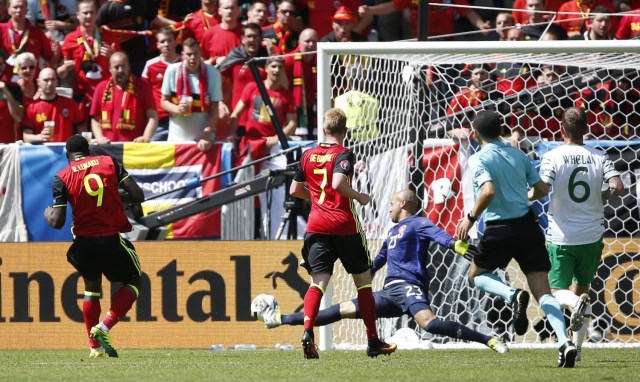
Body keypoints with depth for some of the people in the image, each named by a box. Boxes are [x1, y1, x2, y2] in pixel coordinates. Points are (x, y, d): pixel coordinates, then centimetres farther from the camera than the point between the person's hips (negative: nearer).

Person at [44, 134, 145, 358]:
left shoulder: (62, 178, -1)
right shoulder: (109, 163, 2)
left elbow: (57, 222, -6)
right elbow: (137, 195, -5)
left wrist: (48, 213, 16)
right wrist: (132, 202, 18)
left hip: (84, 243, 1)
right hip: (113, 239, -1)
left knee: (92, 287, 26)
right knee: (133, 283, 18)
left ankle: (95, 346, 22)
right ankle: (103, 328, -4)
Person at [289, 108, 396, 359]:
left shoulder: (308, 155, 9)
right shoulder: (343, 154, -7)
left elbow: (295, 190, 15)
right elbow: (338, 183, -23)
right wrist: (359, 197, -7)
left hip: (316, 225, 3)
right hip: (345, 226, -3)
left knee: (318, 282, -4)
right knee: (363, 280, 11)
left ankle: (307, 331, -30)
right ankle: (373, 341, 17)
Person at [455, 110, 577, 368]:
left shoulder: (478, 160, -7)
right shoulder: (518, 155, 10)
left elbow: (488, 191, -22)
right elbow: (541, 188, 10)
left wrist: (471, 218, -10)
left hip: (499, 230, -4)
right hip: (527, 225, 4)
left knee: (476, 276, 22)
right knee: (543, 291, 2)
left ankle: (512, 295, -10)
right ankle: (565, 343, -18)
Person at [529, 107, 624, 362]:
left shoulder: (553, 157, -9)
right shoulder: (599, 157, 0)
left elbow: (542, 190, -20)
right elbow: (618, 188, -11)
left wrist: (526, 196, 1)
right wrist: (599, 197, 10)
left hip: (561, 236, -3)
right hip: (591, 235, 3)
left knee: (558, 290, 6)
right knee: (581, 288, 18)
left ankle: (576, 304, -29)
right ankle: (578, 347, 15)